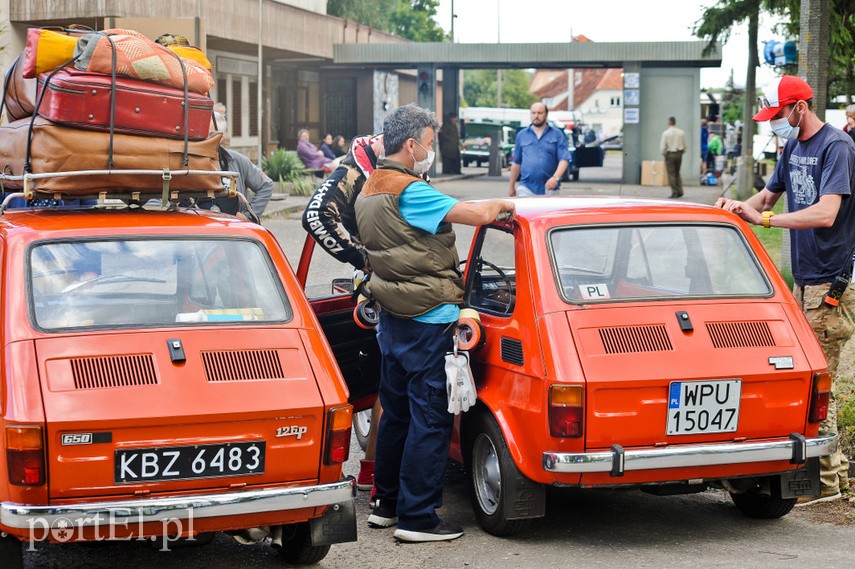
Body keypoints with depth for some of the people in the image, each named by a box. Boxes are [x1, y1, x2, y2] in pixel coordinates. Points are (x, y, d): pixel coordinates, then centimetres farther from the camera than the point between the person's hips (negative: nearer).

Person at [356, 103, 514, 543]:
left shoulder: (369, 191, 12)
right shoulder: (409, 192, -18)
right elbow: (476, 214, -23)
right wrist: (502, 204, -4)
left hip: (392, 319, 10)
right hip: (429, 322, -10)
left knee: (396, 412, 18)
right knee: (430, 420, -3)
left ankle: (385, 505, 26)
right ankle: (416, 518, 0)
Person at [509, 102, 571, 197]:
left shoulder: (557, 135, 4)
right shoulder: (521, 135, 12)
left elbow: (564, 160, -3)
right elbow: (516, 163, 15)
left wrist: (556, 178, -20)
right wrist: (512, 187, 14)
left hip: (549, 188, -1)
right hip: (526, 188, 1)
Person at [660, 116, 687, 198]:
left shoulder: (666, 133, -9)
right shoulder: (681, 133, 4)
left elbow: (662, 146, -9)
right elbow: (684, 145, 7)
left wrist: (664, 153, 6)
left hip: (670, 154, -4)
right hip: (679, 154, 4)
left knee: (671, 174, 0)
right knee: (677, 173, 15)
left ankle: (674, 192, -3)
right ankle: (680, 191, 8)